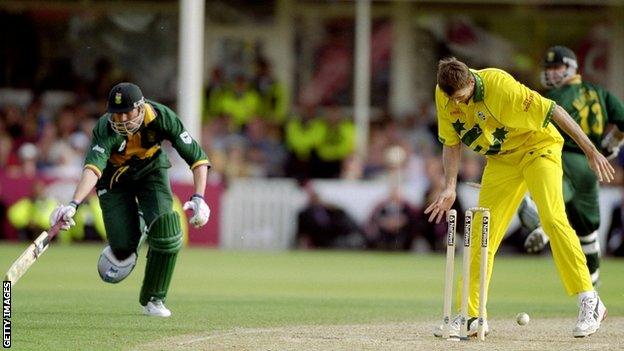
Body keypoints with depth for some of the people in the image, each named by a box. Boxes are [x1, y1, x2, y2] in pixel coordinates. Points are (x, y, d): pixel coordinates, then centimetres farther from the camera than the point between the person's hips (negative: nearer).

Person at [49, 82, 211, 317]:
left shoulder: (161, 117, -30)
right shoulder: (106, 129, -35)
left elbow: (197, 156, -26)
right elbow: (93, 168, -50)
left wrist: (199, 198, -38)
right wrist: (73, 205, -66)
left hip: (152, 170, 1)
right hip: (115, 177, -1)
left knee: (166, 230, -19)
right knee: (123, 245, -12)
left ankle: (153, 300, 1)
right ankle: (135, 224, 29)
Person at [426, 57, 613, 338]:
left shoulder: (499, 85, -30)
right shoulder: (444, 95, -12)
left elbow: (554, 111, -25)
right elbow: (451, 142, 2)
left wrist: (591, 151, -23)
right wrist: (450, 188, -10)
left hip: (538, 147, -6)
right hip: (501, 159, 6)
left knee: (552, 218, -23)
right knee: (481, 233, -3)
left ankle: (590, 303, -19)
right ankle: (473, 316, 3)